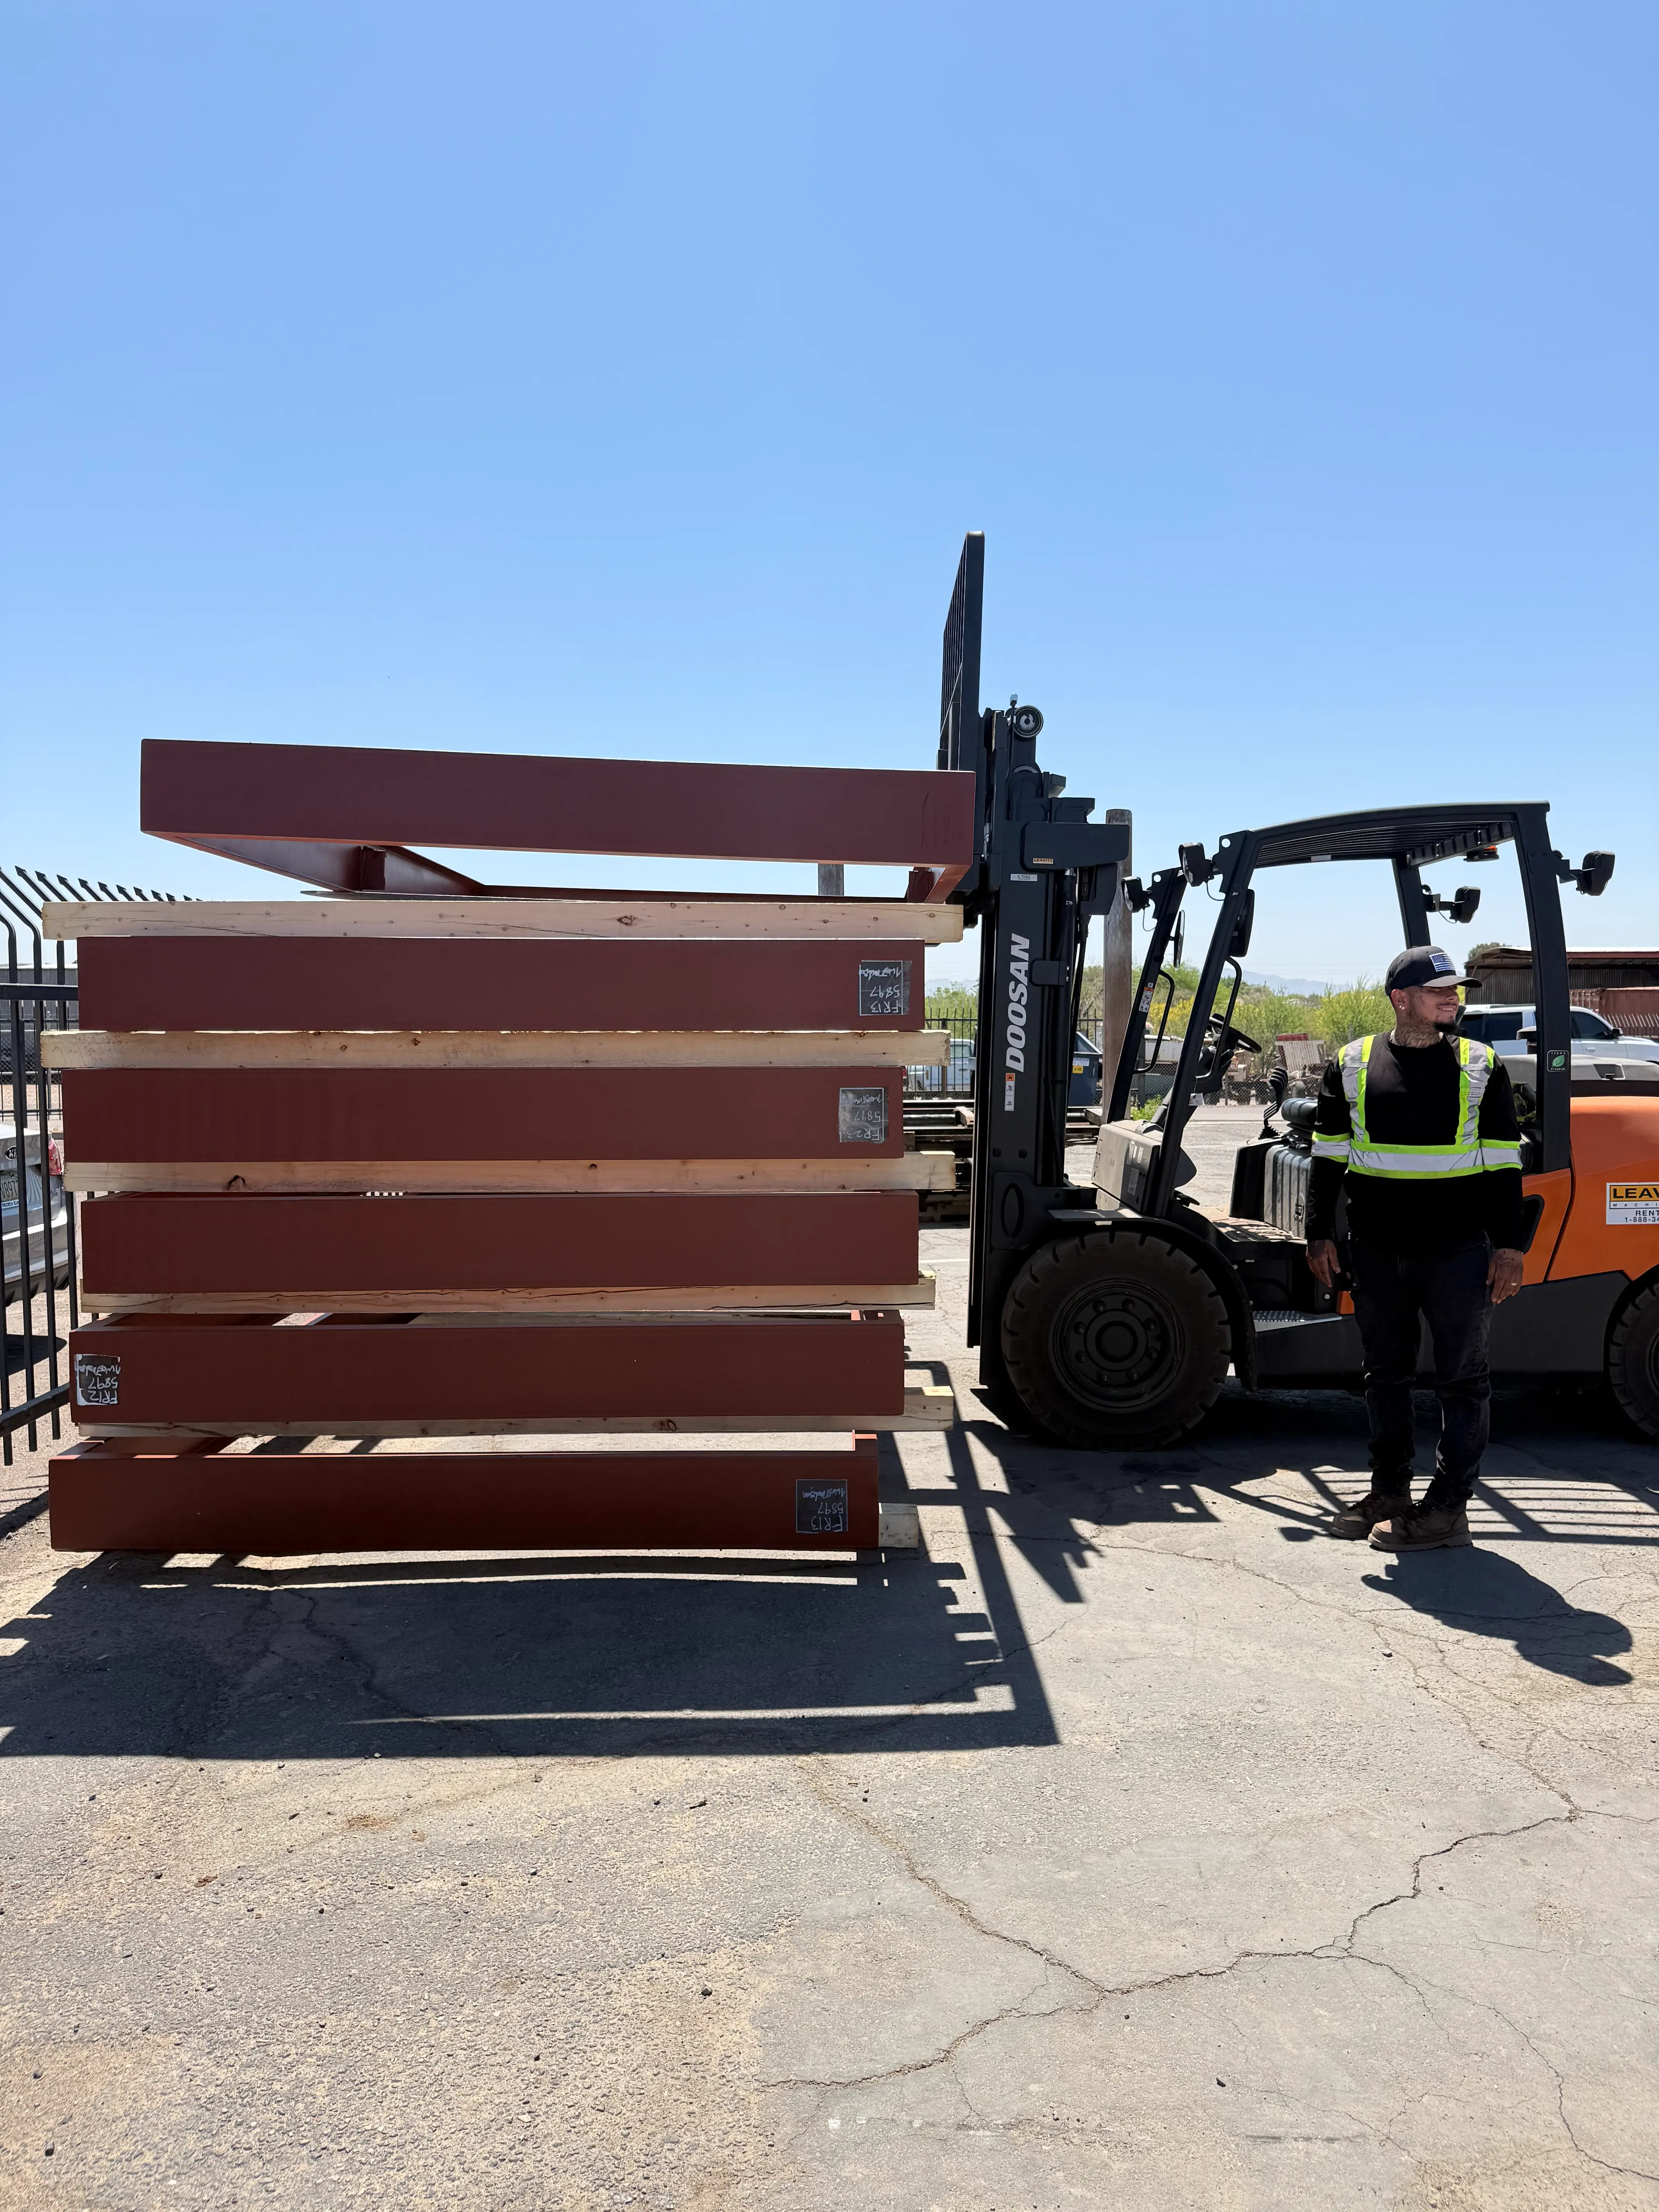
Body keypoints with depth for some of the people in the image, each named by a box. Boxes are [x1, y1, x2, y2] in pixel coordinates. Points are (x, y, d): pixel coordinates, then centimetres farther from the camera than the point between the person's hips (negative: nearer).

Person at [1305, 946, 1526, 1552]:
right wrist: (1320, 1234, 3)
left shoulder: (1482, 1067, 1)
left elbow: (1503, 1162, 2)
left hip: (1459, 1252, -1)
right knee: (1386, 1374, 12)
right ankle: (1389, 1493, 25)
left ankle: (1448, 1507, 13)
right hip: (1376, 1252, 2)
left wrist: (1508, 1245, -3)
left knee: (1462, 1379, 3)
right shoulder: (1352, 1066, 3)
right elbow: (1328, 1157, 7)